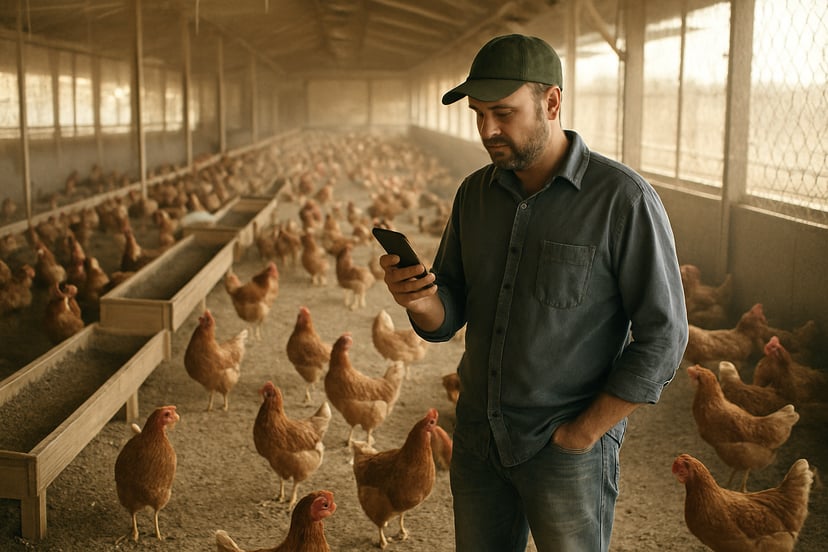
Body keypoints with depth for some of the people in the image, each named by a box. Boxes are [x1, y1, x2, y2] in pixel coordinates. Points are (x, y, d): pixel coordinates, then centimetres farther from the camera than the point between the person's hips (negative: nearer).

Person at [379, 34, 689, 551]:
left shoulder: (623, 199, -16)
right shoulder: (475, 193, 2)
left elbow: (662, 338, -15)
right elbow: (448, 318, 6)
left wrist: (581, 434, -14)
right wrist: (420, 300, -18)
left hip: (568, 450, -5)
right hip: (479, 433, 5)